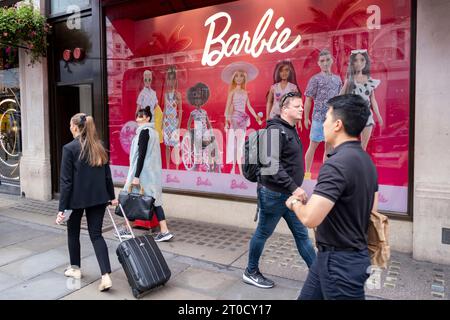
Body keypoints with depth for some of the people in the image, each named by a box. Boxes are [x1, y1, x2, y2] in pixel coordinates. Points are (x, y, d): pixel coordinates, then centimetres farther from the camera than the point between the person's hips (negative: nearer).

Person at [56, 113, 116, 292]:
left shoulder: (69, 148, -11)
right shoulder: (99, 147, 4)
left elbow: (66, 180, -12)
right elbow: (107, 175, 8)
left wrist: (62, 208, -9)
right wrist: (111, 196, 17)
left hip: (77, 198, -4)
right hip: (98, 197, 4)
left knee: (73, 232, 19)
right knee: (96, 234, 7)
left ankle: (75, 268, 36)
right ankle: (106, 276, -4)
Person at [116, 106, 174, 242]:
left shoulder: (144, 132, -12)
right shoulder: (153, 132, 15)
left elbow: (141, 155, -19)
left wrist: (136, 176, -20)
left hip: (143, 173, -9)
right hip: (153, 173, 9)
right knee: (154, 200, 6)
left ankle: (128, 230, 18)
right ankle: (164, 231, 2)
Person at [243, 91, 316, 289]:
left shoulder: (290, 130, 12)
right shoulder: (276, 130, -17)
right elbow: (272, 165, -26)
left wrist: (294, 189, 16)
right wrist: (294, 187, -27)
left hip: (288, 194, 9)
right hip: (274, 194, -9)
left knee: (301, 234, 14)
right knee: (263, 233, 7)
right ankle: (251, 273, 26)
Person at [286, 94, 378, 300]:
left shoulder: (337, 164, -25)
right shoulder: (366, 160, 5)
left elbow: (310, 218, -30)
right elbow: (370, 210, 14)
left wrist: (295, 203, -9)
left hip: (339, 261, -9)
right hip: (353, 254, 9)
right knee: (307, 297, 21)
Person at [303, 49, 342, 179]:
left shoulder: (337, 79, 10)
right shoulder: (315, 79, -2)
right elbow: (308, 100, -2)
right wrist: (306, 118, -4)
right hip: (319, 117, -4)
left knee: (329, 146, 9)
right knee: (313, 145, 2)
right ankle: (307, 172, 13)